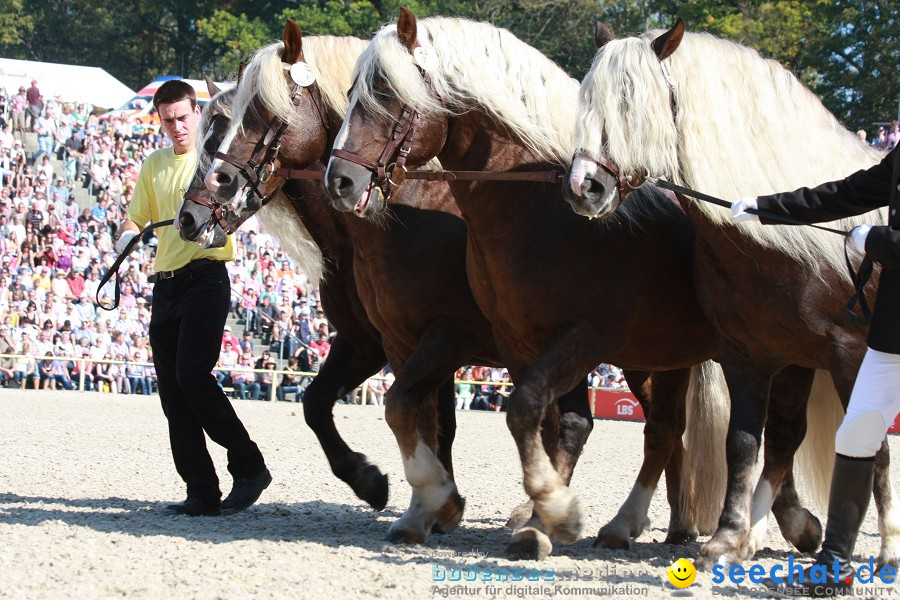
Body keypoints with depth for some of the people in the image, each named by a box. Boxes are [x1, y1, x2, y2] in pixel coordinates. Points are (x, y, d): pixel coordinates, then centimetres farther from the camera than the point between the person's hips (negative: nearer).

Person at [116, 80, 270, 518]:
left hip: (205, 278, -6)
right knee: (171, 392, 1)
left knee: (192, 374, -20)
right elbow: (136, 217, 19)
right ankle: (202, 493, 5)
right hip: (165, 282, 6)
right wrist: (127, 236, -4)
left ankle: (249, 467, -8)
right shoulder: (154, 166, 17)